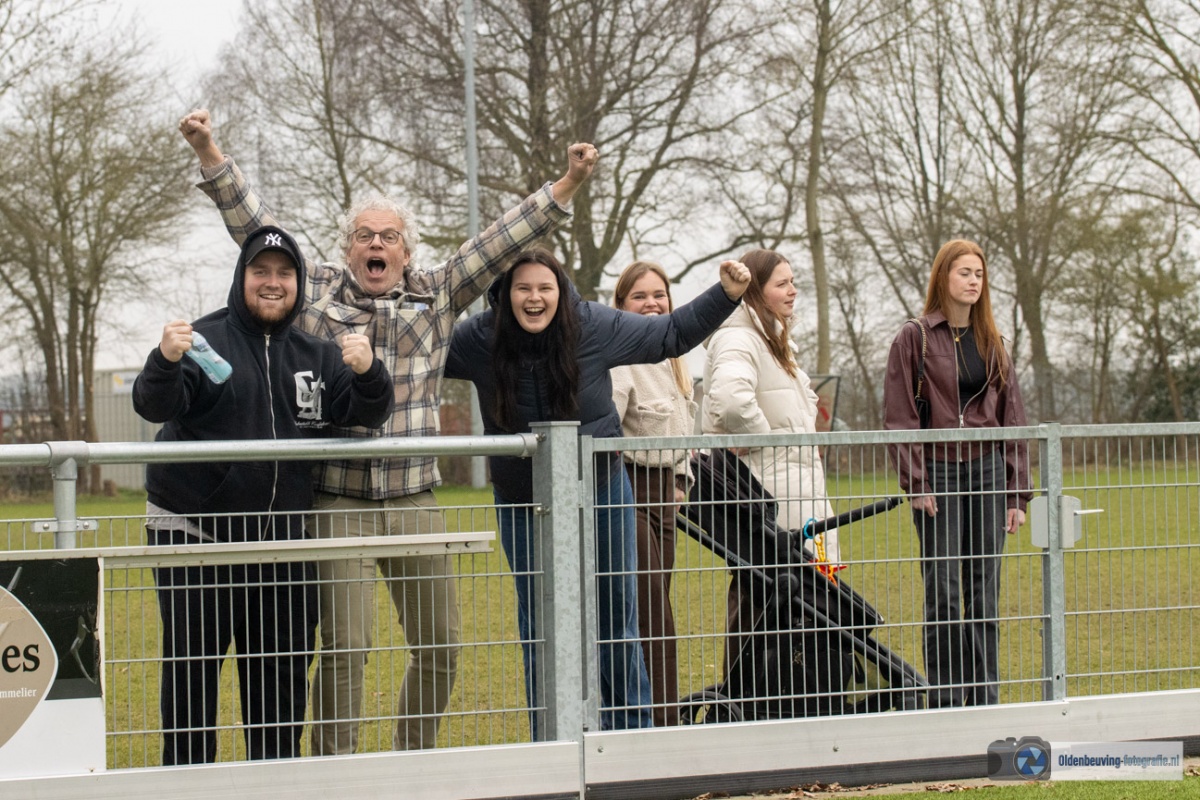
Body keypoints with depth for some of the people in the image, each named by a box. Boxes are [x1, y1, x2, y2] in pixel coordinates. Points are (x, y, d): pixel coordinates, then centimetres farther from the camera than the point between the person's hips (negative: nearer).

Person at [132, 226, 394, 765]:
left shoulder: (315, 356, 11)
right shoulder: (206, 339, -4)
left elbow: (366, 414, 1)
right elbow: (155, 406, -17)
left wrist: (367, 374, -22)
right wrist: (165, 363, -40)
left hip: (279, 538, 4)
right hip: (193, 535, -4)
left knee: (283, 673, 10)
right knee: (191, 670, 0)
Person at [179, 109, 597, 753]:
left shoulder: (437, 295, 11)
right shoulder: (316, 290, 7)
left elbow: (503, 241, 8)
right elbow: (253, 223, 3)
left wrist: (566, 186, 2)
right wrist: (209, 154, -5)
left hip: (415, 501, 3)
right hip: (339, 501, -3)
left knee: (439, 645, 6)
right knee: (345, 645, -9)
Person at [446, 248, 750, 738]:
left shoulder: (595, 328, -11)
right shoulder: (480, 339, -11)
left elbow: (672, 334, -1)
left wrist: (726, 294, -7)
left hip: (599, 494, 0)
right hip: (523, 504, 0)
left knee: (615, 619, 7)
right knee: (540, 628, 6)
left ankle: (633, 730, 16)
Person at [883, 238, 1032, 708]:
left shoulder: (991, 342, 12)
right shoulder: (915, 338, -1)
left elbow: (1012, 418, 13)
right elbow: (899, 417, -5)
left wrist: (1017, 492, 7)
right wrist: (916, 482, -12)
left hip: (988, 473, 4)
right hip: (939, 474, -4)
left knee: (986, 593, 4)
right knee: (943, 593, -5)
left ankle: (985, 700, 10)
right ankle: (944, 703, 1)